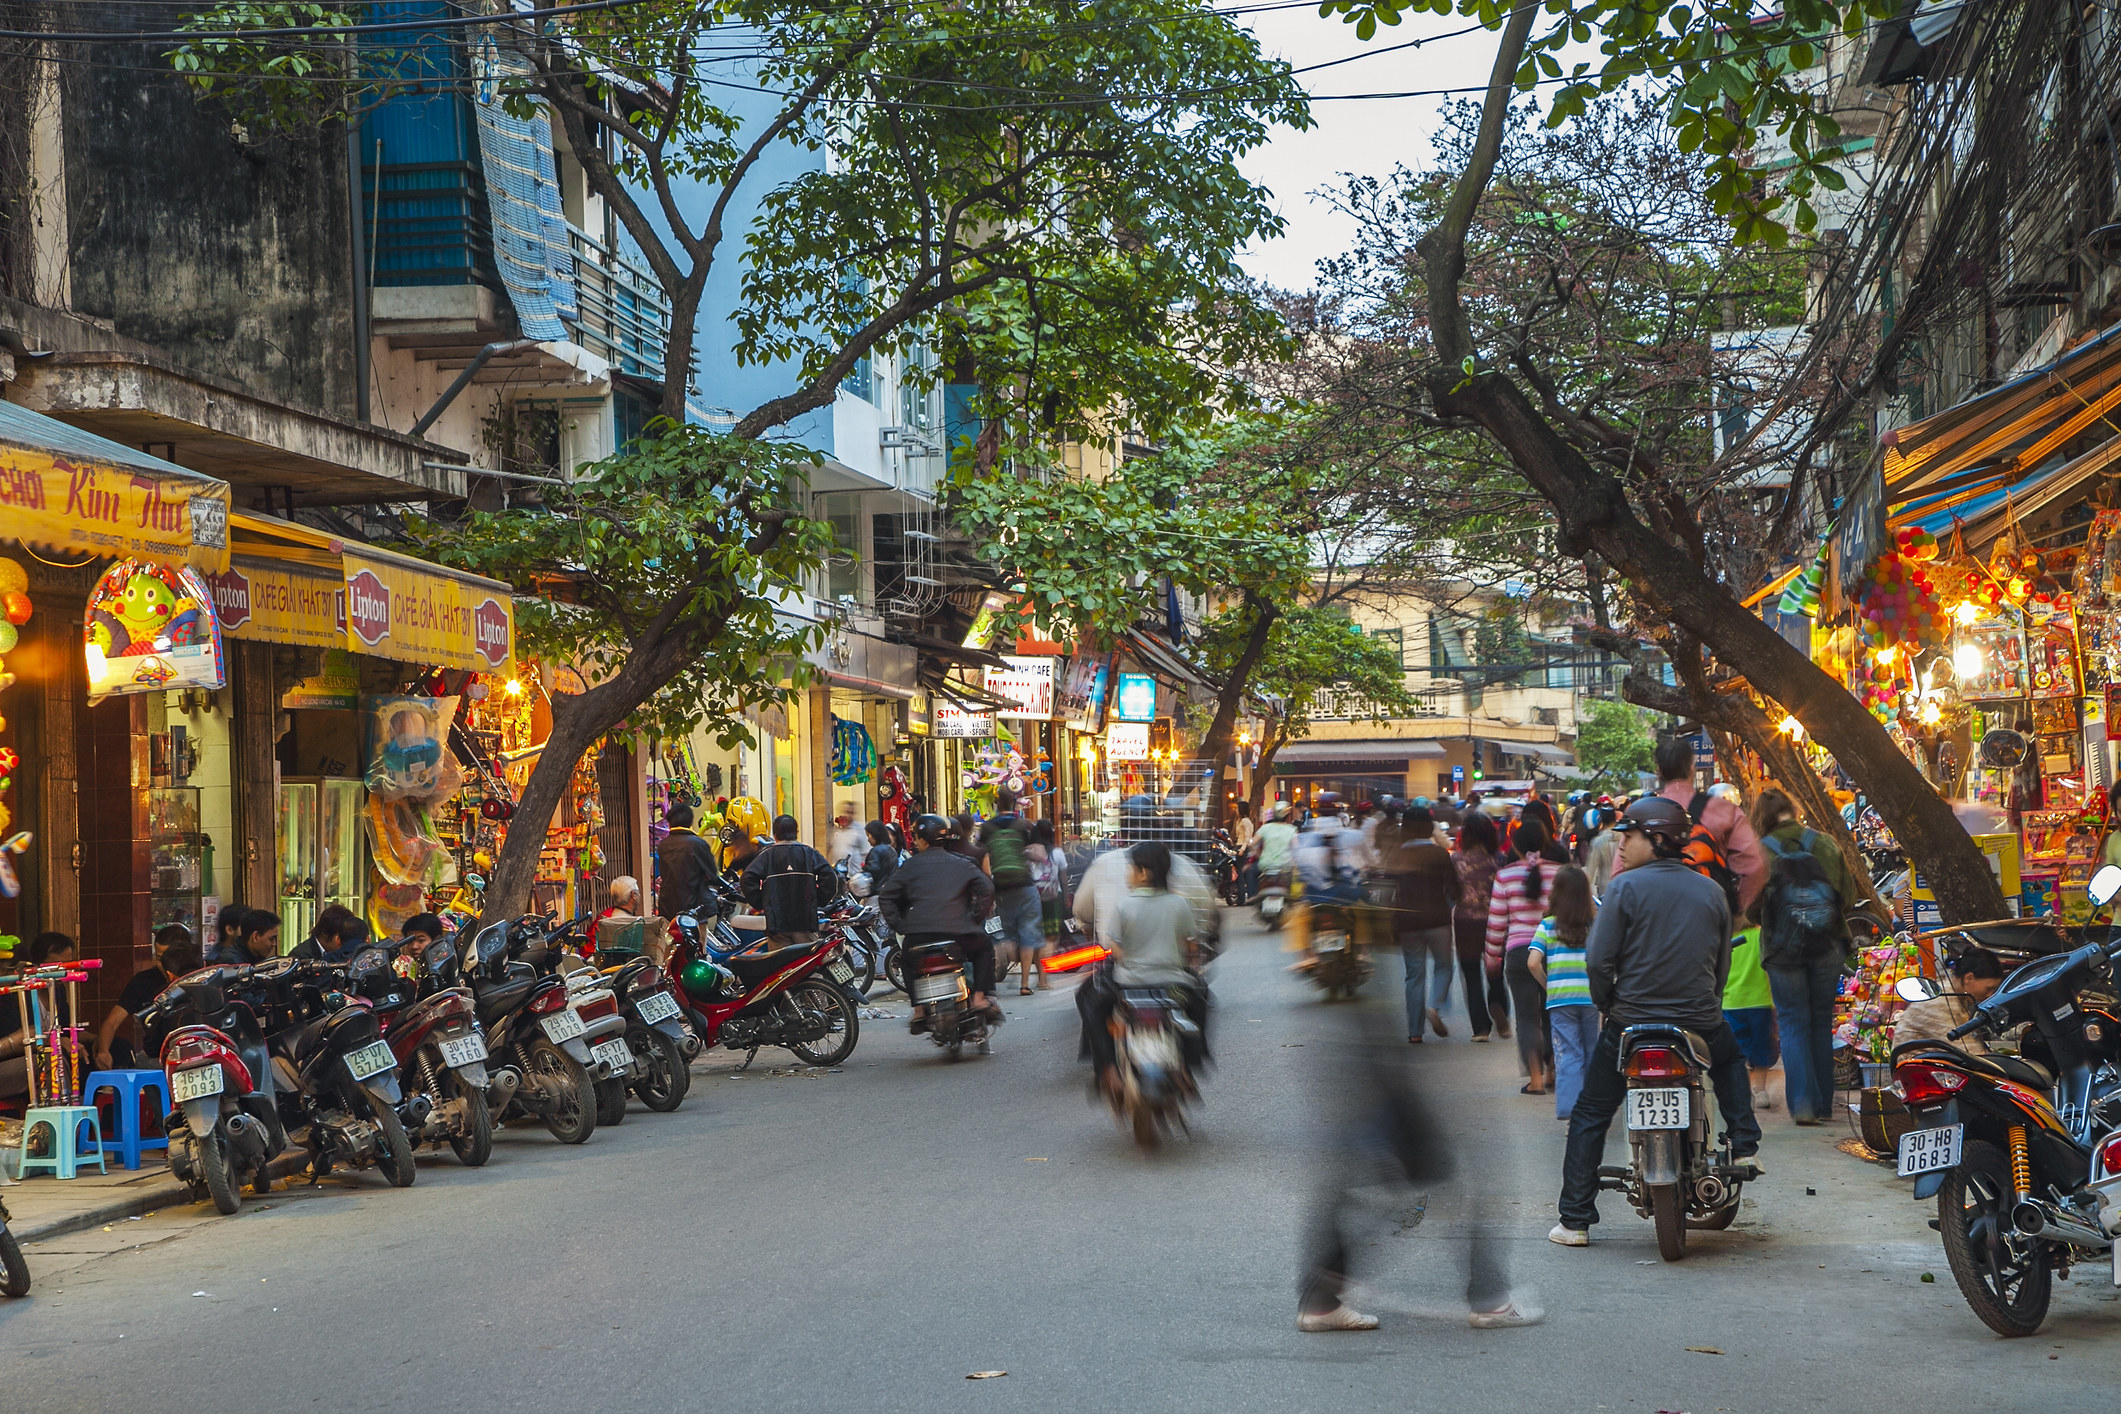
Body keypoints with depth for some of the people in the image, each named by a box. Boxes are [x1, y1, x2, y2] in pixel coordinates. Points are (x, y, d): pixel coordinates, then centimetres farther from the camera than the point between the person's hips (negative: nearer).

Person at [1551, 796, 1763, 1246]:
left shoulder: (1626, 886, -9)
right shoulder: (1711, 891, 6)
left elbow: (1599, 960, -13)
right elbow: (1723, 964, 12)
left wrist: (1607, 1005, 4)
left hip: (1631, 1023, -3)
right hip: (1701, 1022, 3)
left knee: (1589, 1116, 10)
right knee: (1731, 1062, 37)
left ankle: (1575, 1221, 7)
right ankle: (1744, 1146, 23)